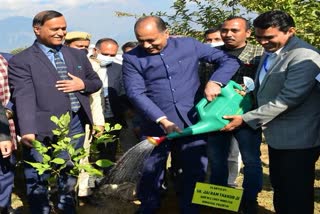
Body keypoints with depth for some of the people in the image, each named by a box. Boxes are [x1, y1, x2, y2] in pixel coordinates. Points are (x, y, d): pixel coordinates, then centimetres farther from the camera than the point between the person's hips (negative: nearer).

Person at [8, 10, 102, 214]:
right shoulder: (21, 61, -6)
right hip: (43, 129, -4)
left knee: (69, 176, 18)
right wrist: (28, 131, -31)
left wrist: (82, 84, -4)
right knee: (38, 181, 8)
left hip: (75, 125, 5)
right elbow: (24, 97, -18)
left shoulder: (78, 55, 12)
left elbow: (96, 81, 20)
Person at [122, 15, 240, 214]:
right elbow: (136, 93, -11)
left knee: (195, 171, 10)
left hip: (193, 123, 1)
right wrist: (162, 120, -20)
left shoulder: (189, 45, 0)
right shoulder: (132, 58, -3)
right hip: (156, 125, 0)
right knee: (150, 173, 10)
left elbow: (230, 60, 3)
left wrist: (215, 82, -15)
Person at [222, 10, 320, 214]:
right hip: (277, 135, 9)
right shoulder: (270, 52, 11)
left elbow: (288, 98, -26)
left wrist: (246, 119, -23)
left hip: (298, 138, -9)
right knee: (279, 187, 21)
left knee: (297, 194, 3)